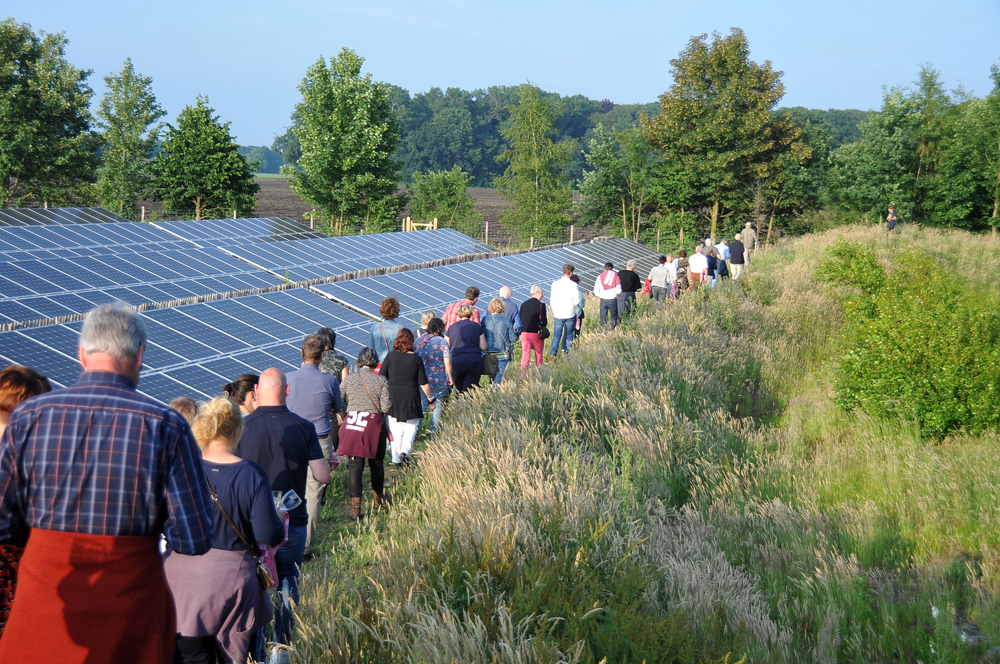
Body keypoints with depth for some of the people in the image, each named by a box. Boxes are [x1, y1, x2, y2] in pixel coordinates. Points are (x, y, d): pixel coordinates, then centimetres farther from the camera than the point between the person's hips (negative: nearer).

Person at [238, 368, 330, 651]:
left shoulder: (242, 426, -10)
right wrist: (328, 460, 12)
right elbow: (323, 476, -8)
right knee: (287, 585, 15)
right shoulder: (304, 428, -7)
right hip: (293, 522, 1)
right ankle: (284, 648, 18)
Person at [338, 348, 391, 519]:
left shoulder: (349, 379, -1)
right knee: (376, 464, 17)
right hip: (374, 427, -1)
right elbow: (386, 408, -10)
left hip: (352, 425, 1)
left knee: (354, 466, 2)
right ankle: (378, 500, 34)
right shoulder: (381, 381, -6)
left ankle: (355, 507, -4)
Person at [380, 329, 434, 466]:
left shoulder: (390, 356, -3)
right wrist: (431, 399, 9)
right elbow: (423, 383, -2)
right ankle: (405, 450, -10)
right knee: (411, 425, 11)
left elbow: (381, 378, 1)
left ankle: (396, 459, 13)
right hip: (411, 398, -1)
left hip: (393, 398, 1)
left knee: (395, 428, 9)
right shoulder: (416, 358, -4)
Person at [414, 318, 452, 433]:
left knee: (420, 405, 11)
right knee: (437, 406, 8)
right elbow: (447, 362, -12)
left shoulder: (419, 340, 5)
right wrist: (450, 377, 1)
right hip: (438, 380, -4)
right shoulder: (443, 342, -8)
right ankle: (434, 432, 10)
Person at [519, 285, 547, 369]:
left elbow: (520, 320, 7)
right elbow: (544, 322, -13)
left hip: (524, 333, 3)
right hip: (536, 334, -3)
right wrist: (546, 321, 10)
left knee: (525, 355, 1)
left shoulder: (524, 304, 5)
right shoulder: (540, 305, -9)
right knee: (539, 354, 15)